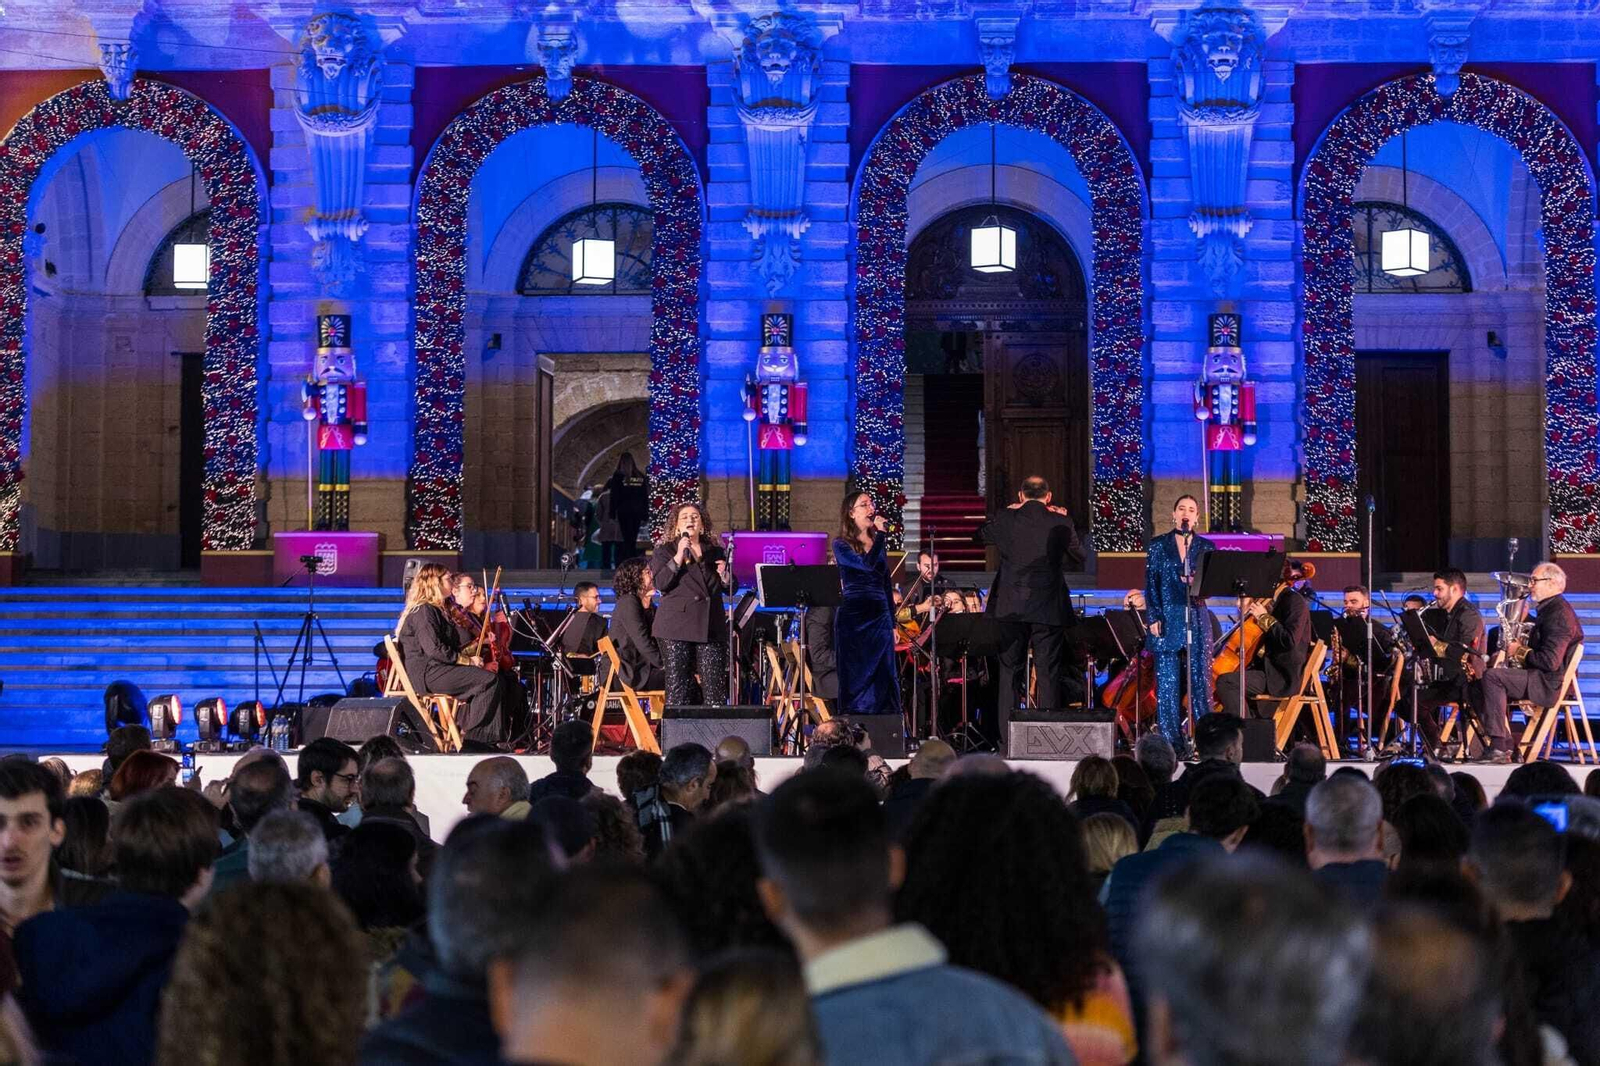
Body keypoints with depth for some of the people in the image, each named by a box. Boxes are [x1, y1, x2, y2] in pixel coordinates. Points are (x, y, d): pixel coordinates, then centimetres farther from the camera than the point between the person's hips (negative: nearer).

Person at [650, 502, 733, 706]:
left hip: (711, 627, 3)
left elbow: (731, 589, 18)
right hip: (677, 626, -2)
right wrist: (679, 556, -12)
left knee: (715, 683, -5)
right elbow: (660, 583, -7)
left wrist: (724, 575, -3)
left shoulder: (715, 552, 18)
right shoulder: (665, 551, 9)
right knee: (678, 683, -5)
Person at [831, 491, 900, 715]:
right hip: (852, 617, -5)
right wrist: (882, 534, -13)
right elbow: (867, 564, -20)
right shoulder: (841, 545, -2)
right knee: (856, 679, -2)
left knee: (884, 678, 4)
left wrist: (892, 624, 14)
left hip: (880, 616, 5)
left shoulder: (879, 543, 13)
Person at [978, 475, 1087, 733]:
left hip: (1011, 610, 1)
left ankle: (1007, 738, 4)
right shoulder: (1061, 523, -3)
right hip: (1049, 610, -1)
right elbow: (1080, 556, 12)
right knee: (1048, 675, 4)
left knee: (1010, 673, 7)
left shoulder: (1005, 520, -2)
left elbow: (980, 535, 19)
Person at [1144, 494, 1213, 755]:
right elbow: (1150, 585, 4)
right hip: (1167, 621, -1)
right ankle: (1171, 740, 3)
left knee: (1201, 679, -2)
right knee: (1167, 681, -1)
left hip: (1197, 620, 1)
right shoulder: (1158, 546, 7)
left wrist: (1199, 585, -13)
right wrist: (1154, 618, -5)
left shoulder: (1206, 547, 9)